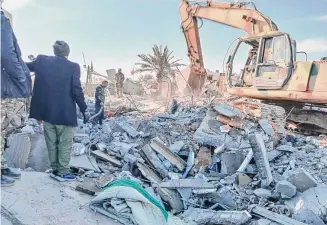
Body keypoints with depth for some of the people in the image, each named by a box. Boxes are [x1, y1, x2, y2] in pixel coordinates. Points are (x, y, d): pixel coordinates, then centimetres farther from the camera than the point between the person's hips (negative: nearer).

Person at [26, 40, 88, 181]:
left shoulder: (42, 61, 3)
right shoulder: (73, 67, -8)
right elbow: (77, 90, -12)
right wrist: (84, 109, -5)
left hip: (46, 111, 4)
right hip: (65, 112, -4)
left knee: (51, 142, 15)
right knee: (65, 143, 6)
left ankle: (55, 169, 22)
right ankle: (63, 171, 8)